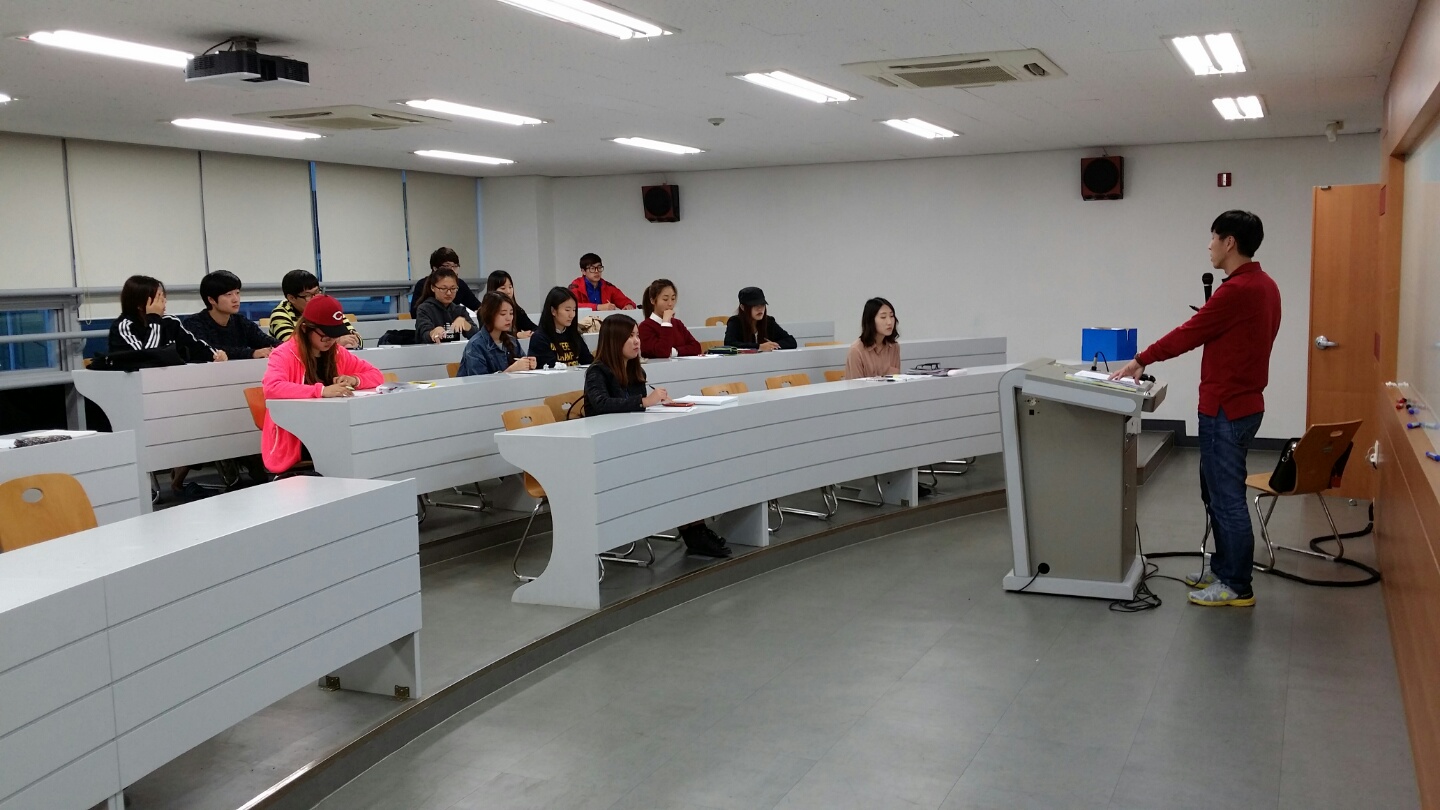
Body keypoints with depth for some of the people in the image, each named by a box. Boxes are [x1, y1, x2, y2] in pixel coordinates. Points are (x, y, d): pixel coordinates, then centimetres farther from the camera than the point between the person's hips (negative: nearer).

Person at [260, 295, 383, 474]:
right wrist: (321, 390, -34)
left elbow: (376, 375, 16)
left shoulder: (337, 353, 10)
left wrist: (354, 380, -7)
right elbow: (272, 388, -27)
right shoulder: (283, 355, -8)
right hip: (293, 444, -6)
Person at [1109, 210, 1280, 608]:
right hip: (1241, 403, 10)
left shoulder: (1237, 290, -21)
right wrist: (1211, 314, 6)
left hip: (1226, 410, -10)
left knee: (1227, 498, -1)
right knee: (1217, 493, 19)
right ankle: (1223, 568, 29)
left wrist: (1141, 360, -3)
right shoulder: (1264, 285, 10)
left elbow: (1188, 334, -14)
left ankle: (1237, 587, 8)